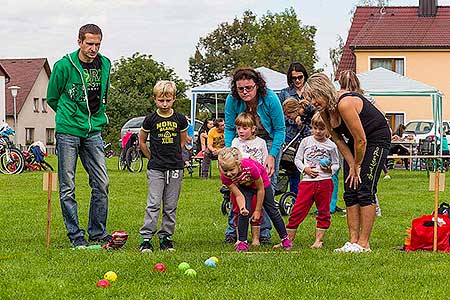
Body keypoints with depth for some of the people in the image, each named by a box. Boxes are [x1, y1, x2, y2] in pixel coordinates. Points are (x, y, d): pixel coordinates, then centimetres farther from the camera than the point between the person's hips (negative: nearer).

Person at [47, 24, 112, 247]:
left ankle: (97, 232, 12)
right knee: (67, 187, 0)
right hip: (68, 132, -4)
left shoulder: (105, 65, 6)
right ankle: (75, 235, 8)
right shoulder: (64, 66, -9)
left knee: (102, 183, 1)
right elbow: (52, 97, 4)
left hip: (93, 131, 4)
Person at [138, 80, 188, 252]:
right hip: (155, 169, -2)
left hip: (175, 168, 2)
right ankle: (146, 239, -8)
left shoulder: (180, 119, 3)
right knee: (153, 204, -9)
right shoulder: (151, 120, -1)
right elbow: (142, 142, 11)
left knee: (170, 206, 5)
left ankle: (165, 237, 14)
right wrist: (152, 157, 7)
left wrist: (175, 156, 11)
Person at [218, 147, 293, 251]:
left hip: (261, 181, -2)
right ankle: (242, 242, -7)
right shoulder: (225, 176, -35)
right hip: (244, 186, 2)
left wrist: (257, 211, -20)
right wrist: (242, 208, -48)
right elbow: (239, 195, -26)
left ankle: (285, 239, 22)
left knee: (272, 211, 7)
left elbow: (260, 189, -28)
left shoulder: (250, 167, -45)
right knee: (244, 211, -17)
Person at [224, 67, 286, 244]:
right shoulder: (232, 100, -19)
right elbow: (229, 128, -5)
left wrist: (271, 156, -23)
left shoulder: (270, 99, -25)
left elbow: (280, 130, -15)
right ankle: (232, 230, 2)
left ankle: (264, 232, 2)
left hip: (269, 142, -2)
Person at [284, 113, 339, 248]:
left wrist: (330, 169, -10)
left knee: (323, 213, 5)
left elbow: (336, 164, 11)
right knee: (297, 211, -3)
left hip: (325, 182, 0)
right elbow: (297, 159, 10)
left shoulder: (331, 146, 3)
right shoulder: (306, 141, 5)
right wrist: (305, 169, -7)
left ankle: (318, 240, 14)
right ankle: (288, 239, 2)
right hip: (307, 181, 0)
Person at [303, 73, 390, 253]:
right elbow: (338, 140, 3)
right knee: (350, 192, 1)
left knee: (365, 190, -13)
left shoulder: (344, 104, -30)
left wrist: (357, 166, -12)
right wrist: (352, 166, -5)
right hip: (357, 141, 9)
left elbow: (361, 140, -25)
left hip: (377, 138, -9)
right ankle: (353, 241, 2)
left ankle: (363, 244, -12)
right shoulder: (324, 110, -4)